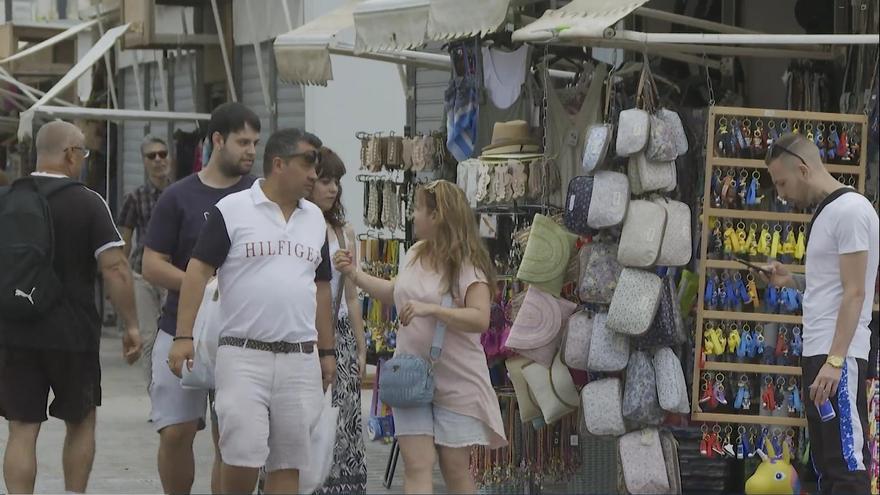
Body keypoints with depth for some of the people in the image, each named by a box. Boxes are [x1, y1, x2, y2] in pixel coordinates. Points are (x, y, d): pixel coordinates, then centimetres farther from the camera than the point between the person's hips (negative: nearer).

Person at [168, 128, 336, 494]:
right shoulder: (232, 210, -2)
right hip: (243, 357, -5)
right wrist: (184, 336, -14)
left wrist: (327, 351, 17)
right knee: (243, 457, -10)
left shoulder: (315, 219, 14)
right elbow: (198, 271, -6)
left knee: (288, 462, 4)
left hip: (301, 359, 5)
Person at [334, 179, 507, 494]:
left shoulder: (467, 265, -13)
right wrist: (354, 274, 24)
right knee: (416, 465, -6)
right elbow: (395, 294, 28)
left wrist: (431, 309, -31)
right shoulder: (415, 254, 9)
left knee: (455, 467, 4)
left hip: (455, 382, -5)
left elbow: (480, 319, -24)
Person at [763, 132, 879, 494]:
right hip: (818, 354, 10)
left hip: (839, 358, -10)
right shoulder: (825, 213, 18)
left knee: (846, 465, -12)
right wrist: (791, 281, 9)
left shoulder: (850, 210, -11)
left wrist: (834, 360, -23)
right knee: (826, 464, 9)